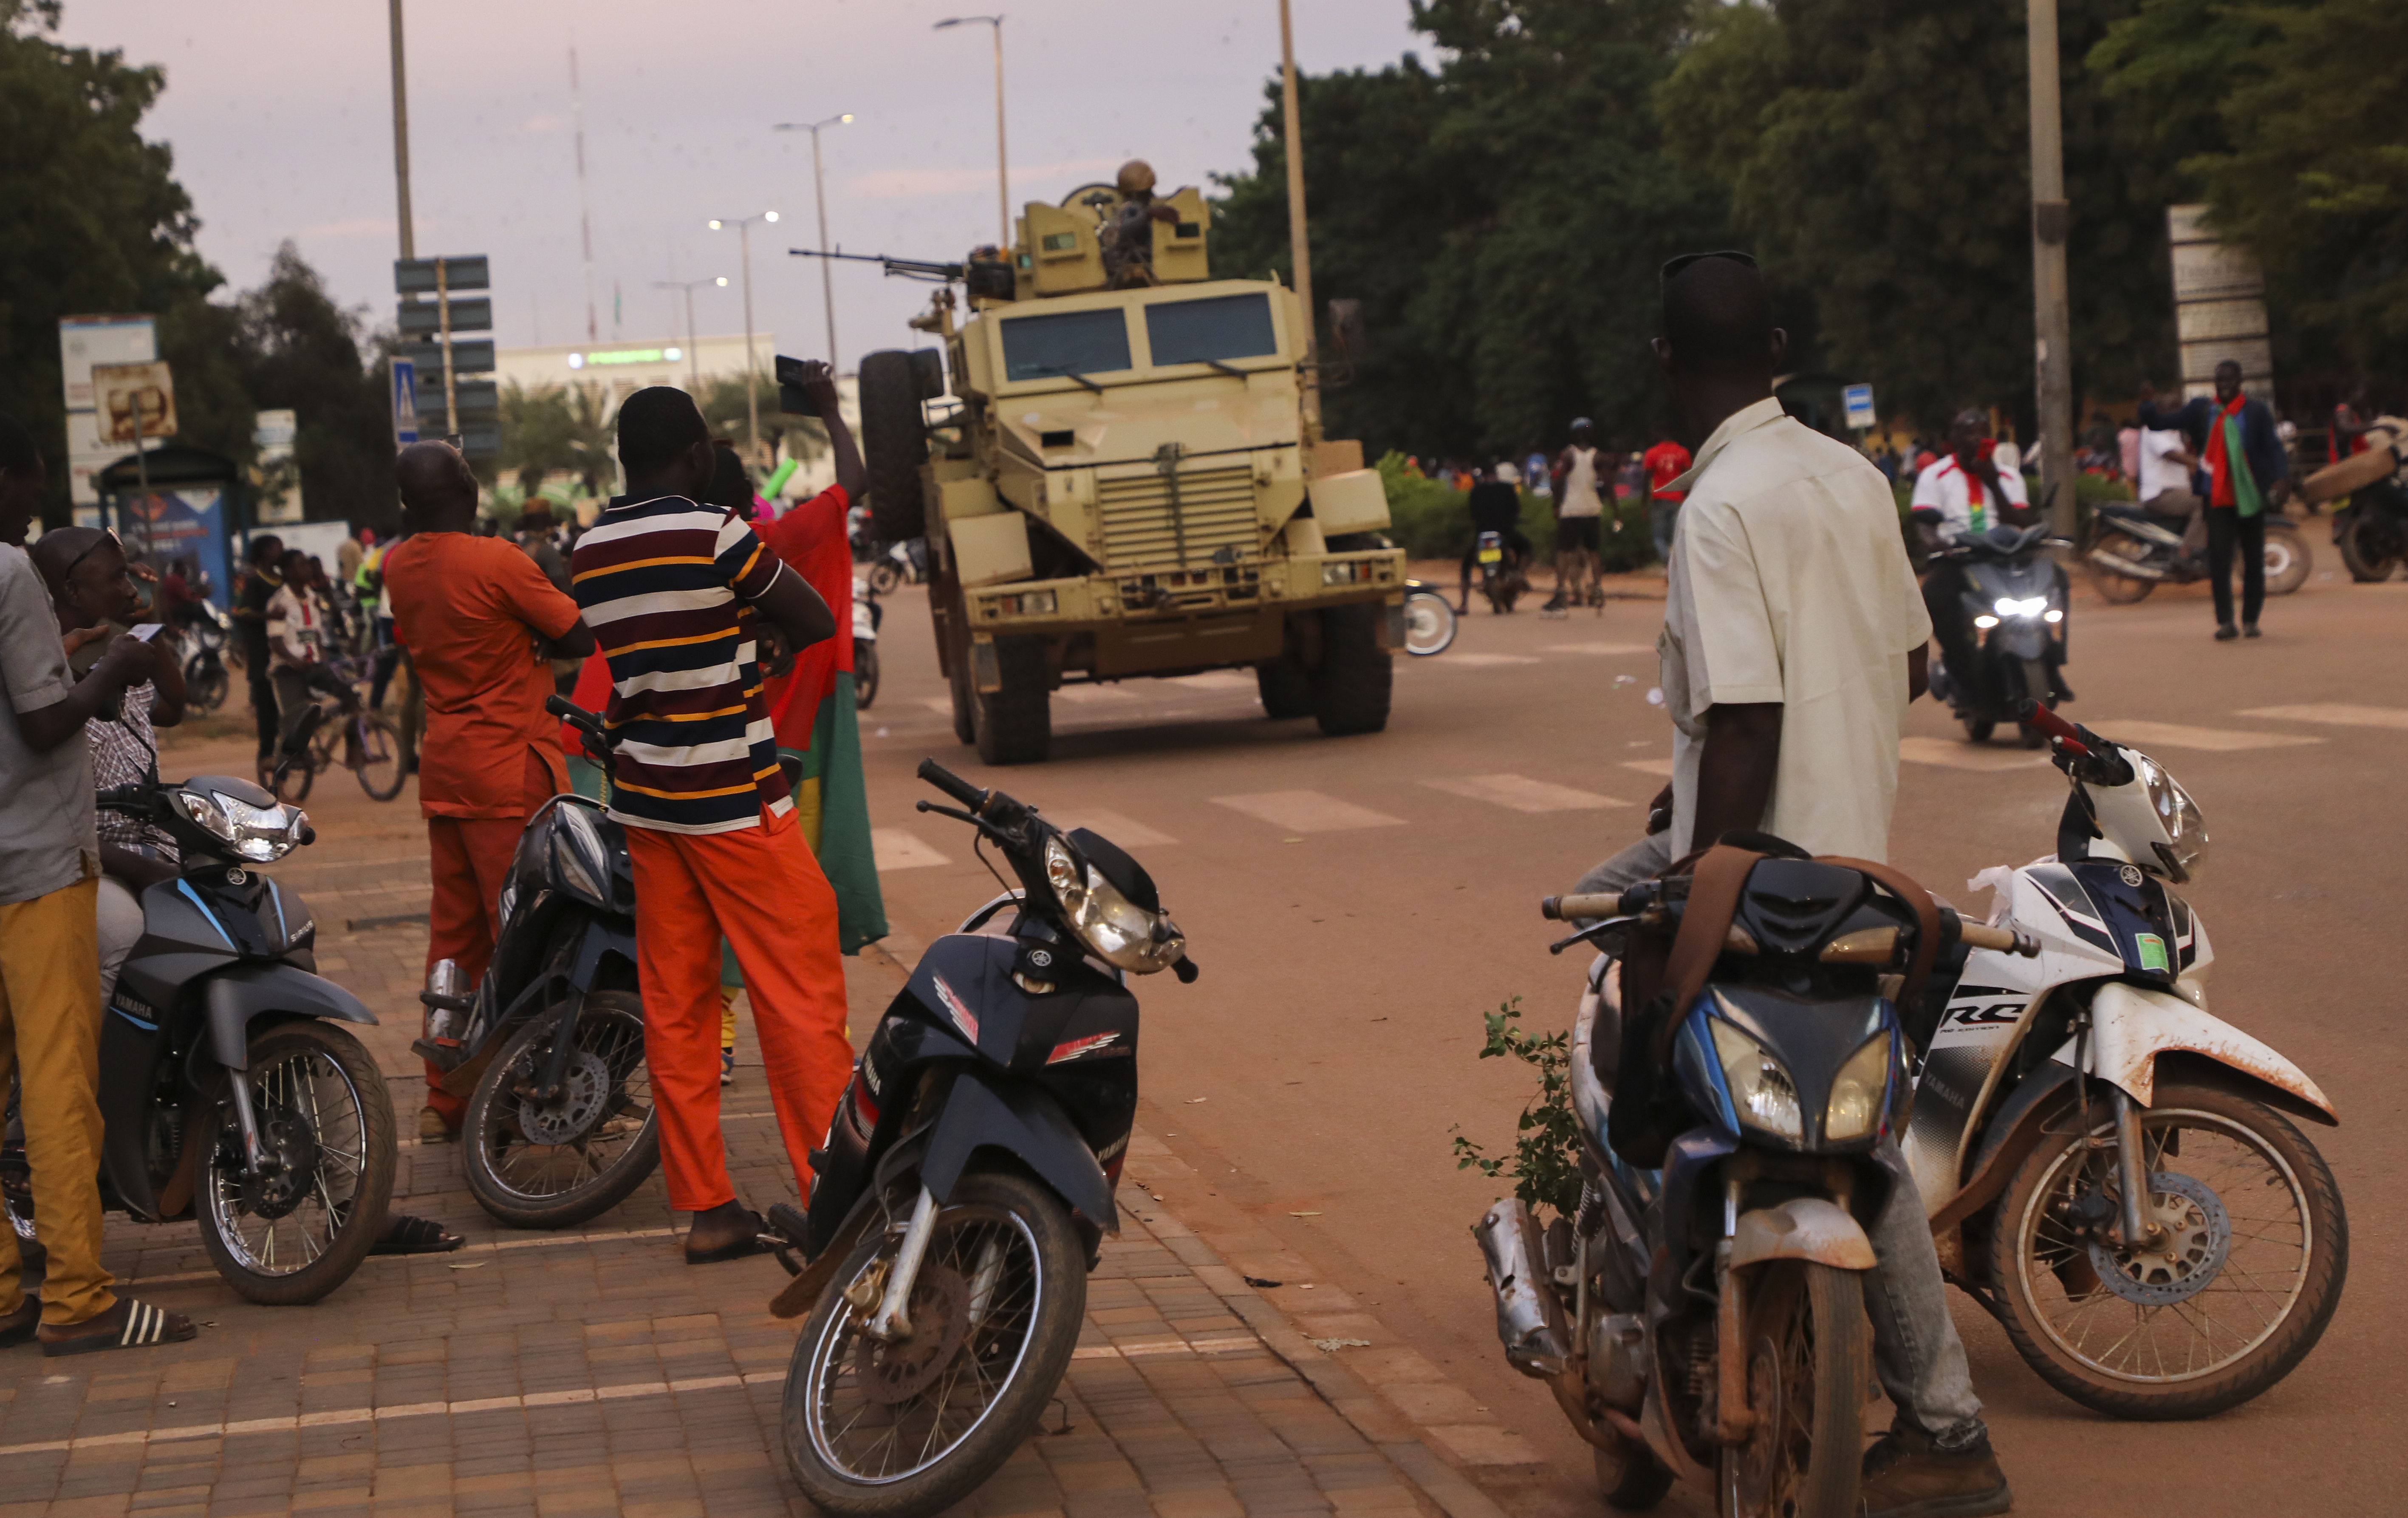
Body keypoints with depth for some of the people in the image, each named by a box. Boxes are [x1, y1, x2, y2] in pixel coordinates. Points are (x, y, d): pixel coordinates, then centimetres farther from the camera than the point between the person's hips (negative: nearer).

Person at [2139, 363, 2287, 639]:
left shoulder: (2256, 410, -1)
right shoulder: (2201, 409, 5)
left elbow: (2272, 446, -7)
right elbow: (2159, 423, 6)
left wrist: (2279, 475, -23)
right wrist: (2148, 404, -13)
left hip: (2251, 499, 0)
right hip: (2219, 499, 0)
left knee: (2254, 560, 8)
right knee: (2218, 559, -12)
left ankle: (2250, 621, 20)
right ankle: (2225, 622, -10)